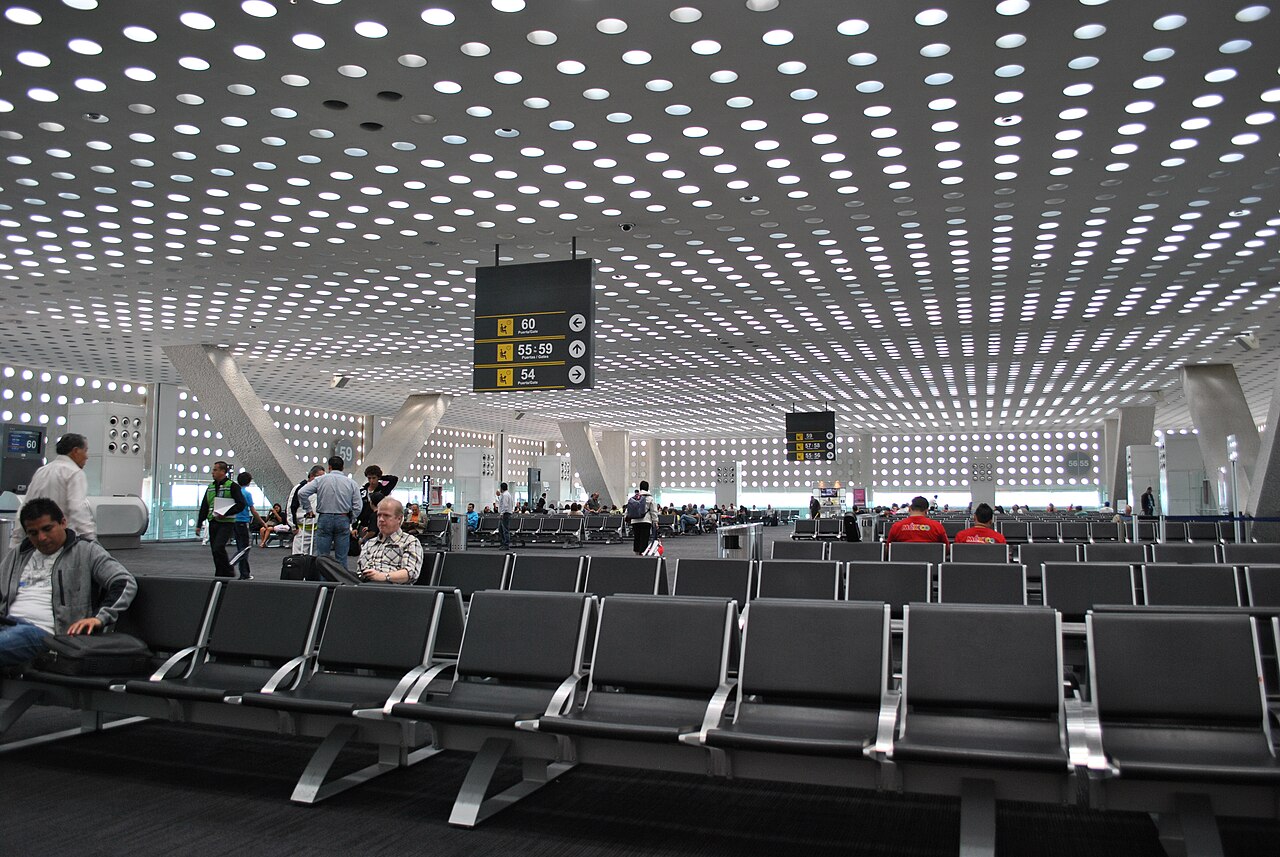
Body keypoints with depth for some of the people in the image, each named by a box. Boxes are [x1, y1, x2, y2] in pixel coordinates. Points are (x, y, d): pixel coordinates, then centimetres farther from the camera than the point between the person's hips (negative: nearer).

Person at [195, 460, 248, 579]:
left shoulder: (232, 486, -5)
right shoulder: (211, 487, 16)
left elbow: (241, 505, -11)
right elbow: (204, 507, 19)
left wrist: (225, 513, -20)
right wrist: (199, 524, 14)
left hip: (226, 523, -7)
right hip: (213, 523, 7)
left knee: (218, 548, -19)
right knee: (215, 551, 7)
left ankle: (228, 573, -7)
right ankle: (220, 577, 16)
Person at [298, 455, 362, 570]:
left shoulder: (320, 480, 1)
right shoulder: (351, 483, 3)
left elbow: (301, 493, -5)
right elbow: (357, 508, 0)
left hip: (324, 519, -1)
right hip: (343, 520, 1)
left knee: (322, 556, 3)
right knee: (341, 558, 4)